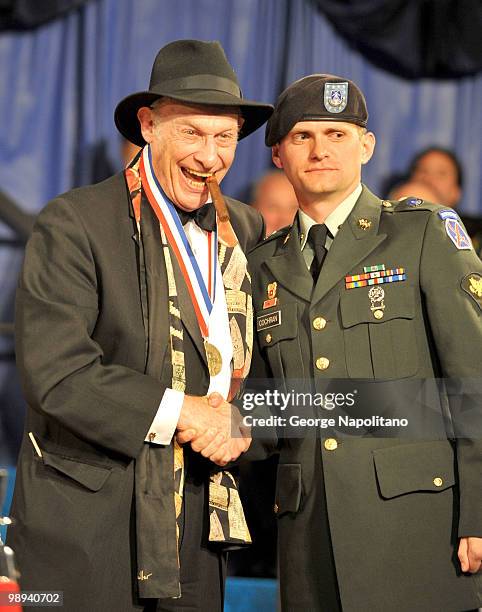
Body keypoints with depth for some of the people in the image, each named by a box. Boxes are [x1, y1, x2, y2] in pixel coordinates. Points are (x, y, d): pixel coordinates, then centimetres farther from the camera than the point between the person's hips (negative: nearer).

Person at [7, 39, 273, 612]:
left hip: (200, 517, 6)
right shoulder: (75, 223, -9)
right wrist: (180, 411, -20)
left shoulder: (245, 230, 10)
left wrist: (243, 422, -2)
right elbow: (53, 372, -18)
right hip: (87, 526, -5)